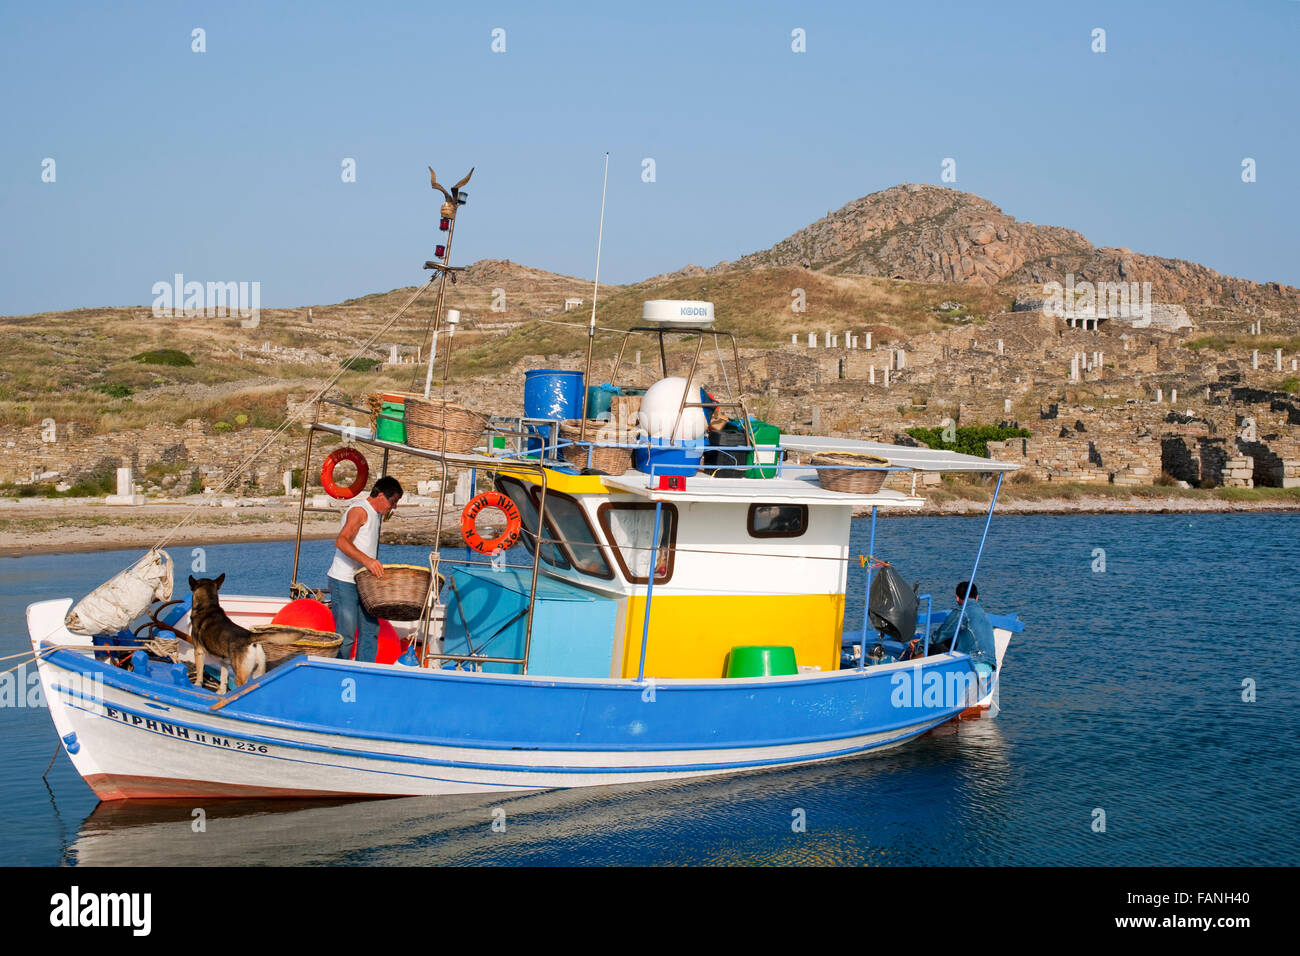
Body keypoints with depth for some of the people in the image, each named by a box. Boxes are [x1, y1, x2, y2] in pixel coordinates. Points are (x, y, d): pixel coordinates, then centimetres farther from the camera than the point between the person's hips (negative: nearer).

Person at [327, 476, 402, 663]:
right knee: (346, 635, -7)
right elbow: (341, 541, -26)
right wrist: (367, 560, -37)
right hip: (344, 582, -9)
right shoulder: (359, 511, -12)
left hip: (362, 583, 9)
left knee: (370, 631, 6)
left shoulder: (374, 515, 19)